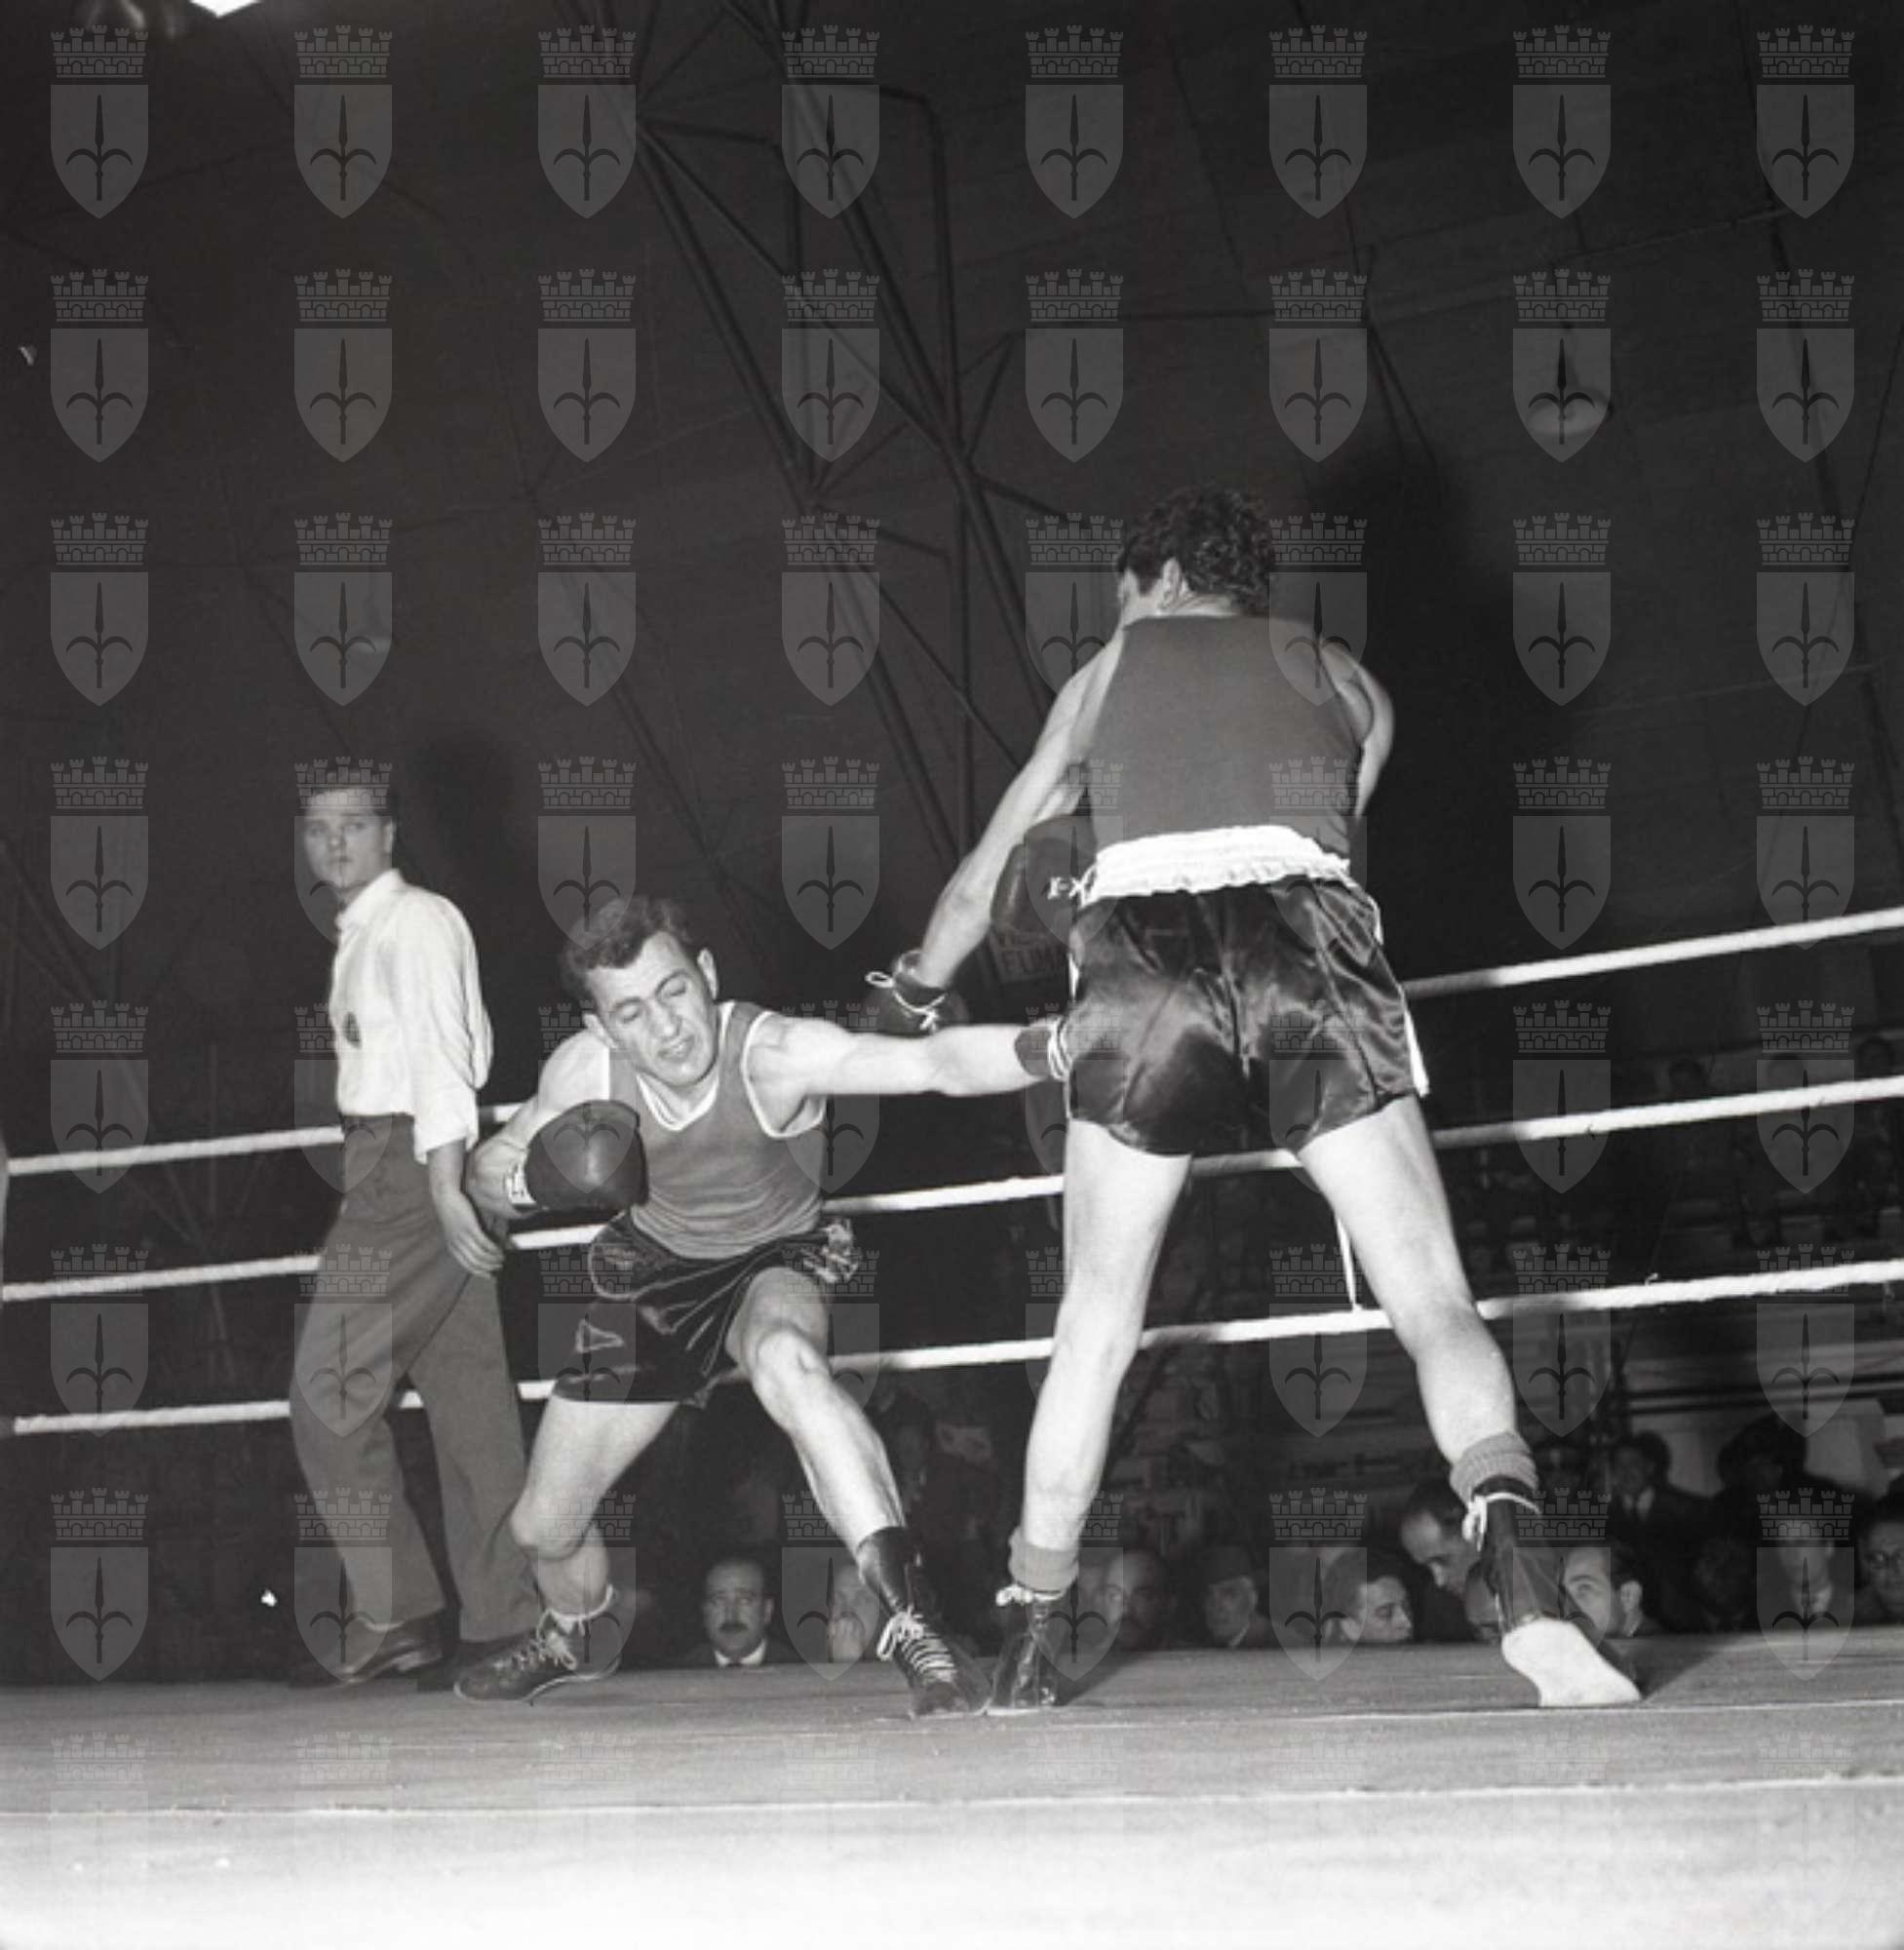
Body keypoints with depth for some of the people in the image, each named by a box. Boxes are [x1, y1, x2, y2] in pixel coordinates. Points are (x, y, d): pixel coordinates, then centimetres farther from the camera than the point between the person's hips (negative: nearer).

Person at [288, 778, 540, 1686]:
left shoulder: (414, 921, -7)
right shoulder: (360, 934, 20)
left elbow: (441, 1053, -16)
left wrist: (444, 1187, -23)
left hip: (409, 1166, -10)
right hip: (393, 1171, 10)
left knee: (327, 1389, -10)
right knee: (469, 1397, 7)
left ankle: (392, 1613, -8)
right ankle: (504, 1623, 8)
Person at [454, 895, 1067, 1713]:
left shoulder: (772, 1053, -35)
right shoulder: (586, 1071, -24)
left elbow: (935, 1062, -51)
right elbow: (487, 1173, -6)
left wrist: (1049, 1045, -70)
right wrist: (539, 1180, -30)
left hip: (774, 1258, -4)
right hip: (653, 1269, 4)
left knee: (789, 1362, -42)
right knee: (544, 1525, 11)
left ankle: (908, 1617, -41)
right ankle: (576, 1636, 49)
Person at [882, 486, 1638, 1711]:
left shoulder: (1113, 671, 28)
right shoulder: (1346, 683, 28)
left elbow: (986, 882, 36)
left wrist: (919, 989, 55)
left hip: (1146, 951, 0)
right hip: (1311, 945, 0)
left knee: (1096, 1328, 13)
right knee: (1437, 1302, -2)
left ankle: (1027, 1656, 17)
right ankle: (1518, 1570, -27)